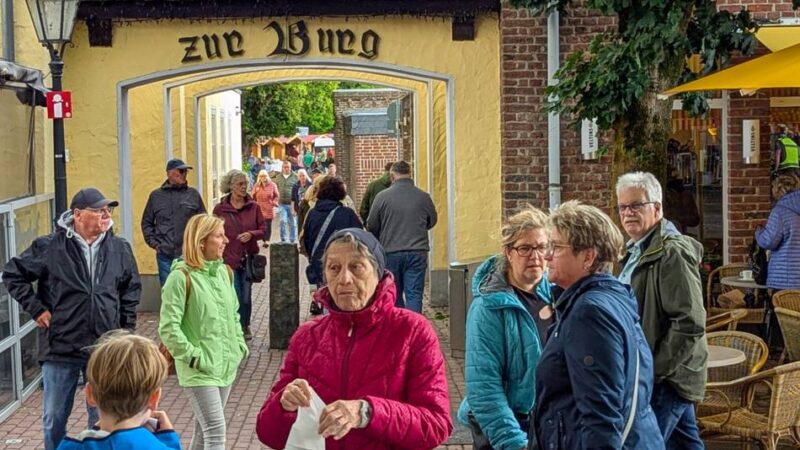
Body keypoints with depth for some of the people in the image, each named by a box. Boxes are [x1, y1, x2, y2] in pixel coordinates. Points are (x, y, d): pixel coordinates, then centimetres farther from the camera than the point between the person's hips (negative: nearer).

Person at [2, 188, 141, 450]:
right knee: (54, 418, 11)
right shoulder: (49, 248, -8)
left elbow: (131, 290, 15)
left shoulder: (120, 249, 2)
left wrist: (126, 328, 10)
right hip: (60, 348, -2)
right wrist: (35, 308, -4)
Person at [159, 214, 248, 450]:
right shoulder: (181, 277, -15)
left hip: (226, 365, 7)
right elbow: (169, 329, -16)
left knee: (205, 428, 16)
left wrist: (239, 345, 9)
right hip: (200, 369, -7)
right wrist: (194, 357, -17)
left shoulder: (224, 272, 8)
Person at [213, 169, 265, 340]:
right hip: (229, 259, -2)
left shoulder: (253, 207, 2)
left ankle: (245, 326, 26)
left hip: (249, 258, 2)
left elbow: (263, 230, 5)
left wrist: (251, 234, -15)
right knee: (235, 296, -5)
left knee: (246, 296, 8)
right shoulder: (220, 209, -2)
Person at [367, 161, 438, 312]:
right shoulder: (424, 197, -2)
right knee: (414, 295, 2)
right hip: (417, 253, 0)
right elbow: (432, 221, 14)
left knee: (394, 295, 15)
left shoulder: (382, 197, -7)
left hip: (390, 252, 0)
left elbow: (371, 226, 0)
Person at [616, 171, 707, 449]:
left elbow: (690, 323, -24)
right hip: (669, 374, 9)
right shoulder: (637, 251, 13)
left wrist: (653, 372, -20)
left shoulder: (672, 252, -18)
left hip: (666, 379, -9)